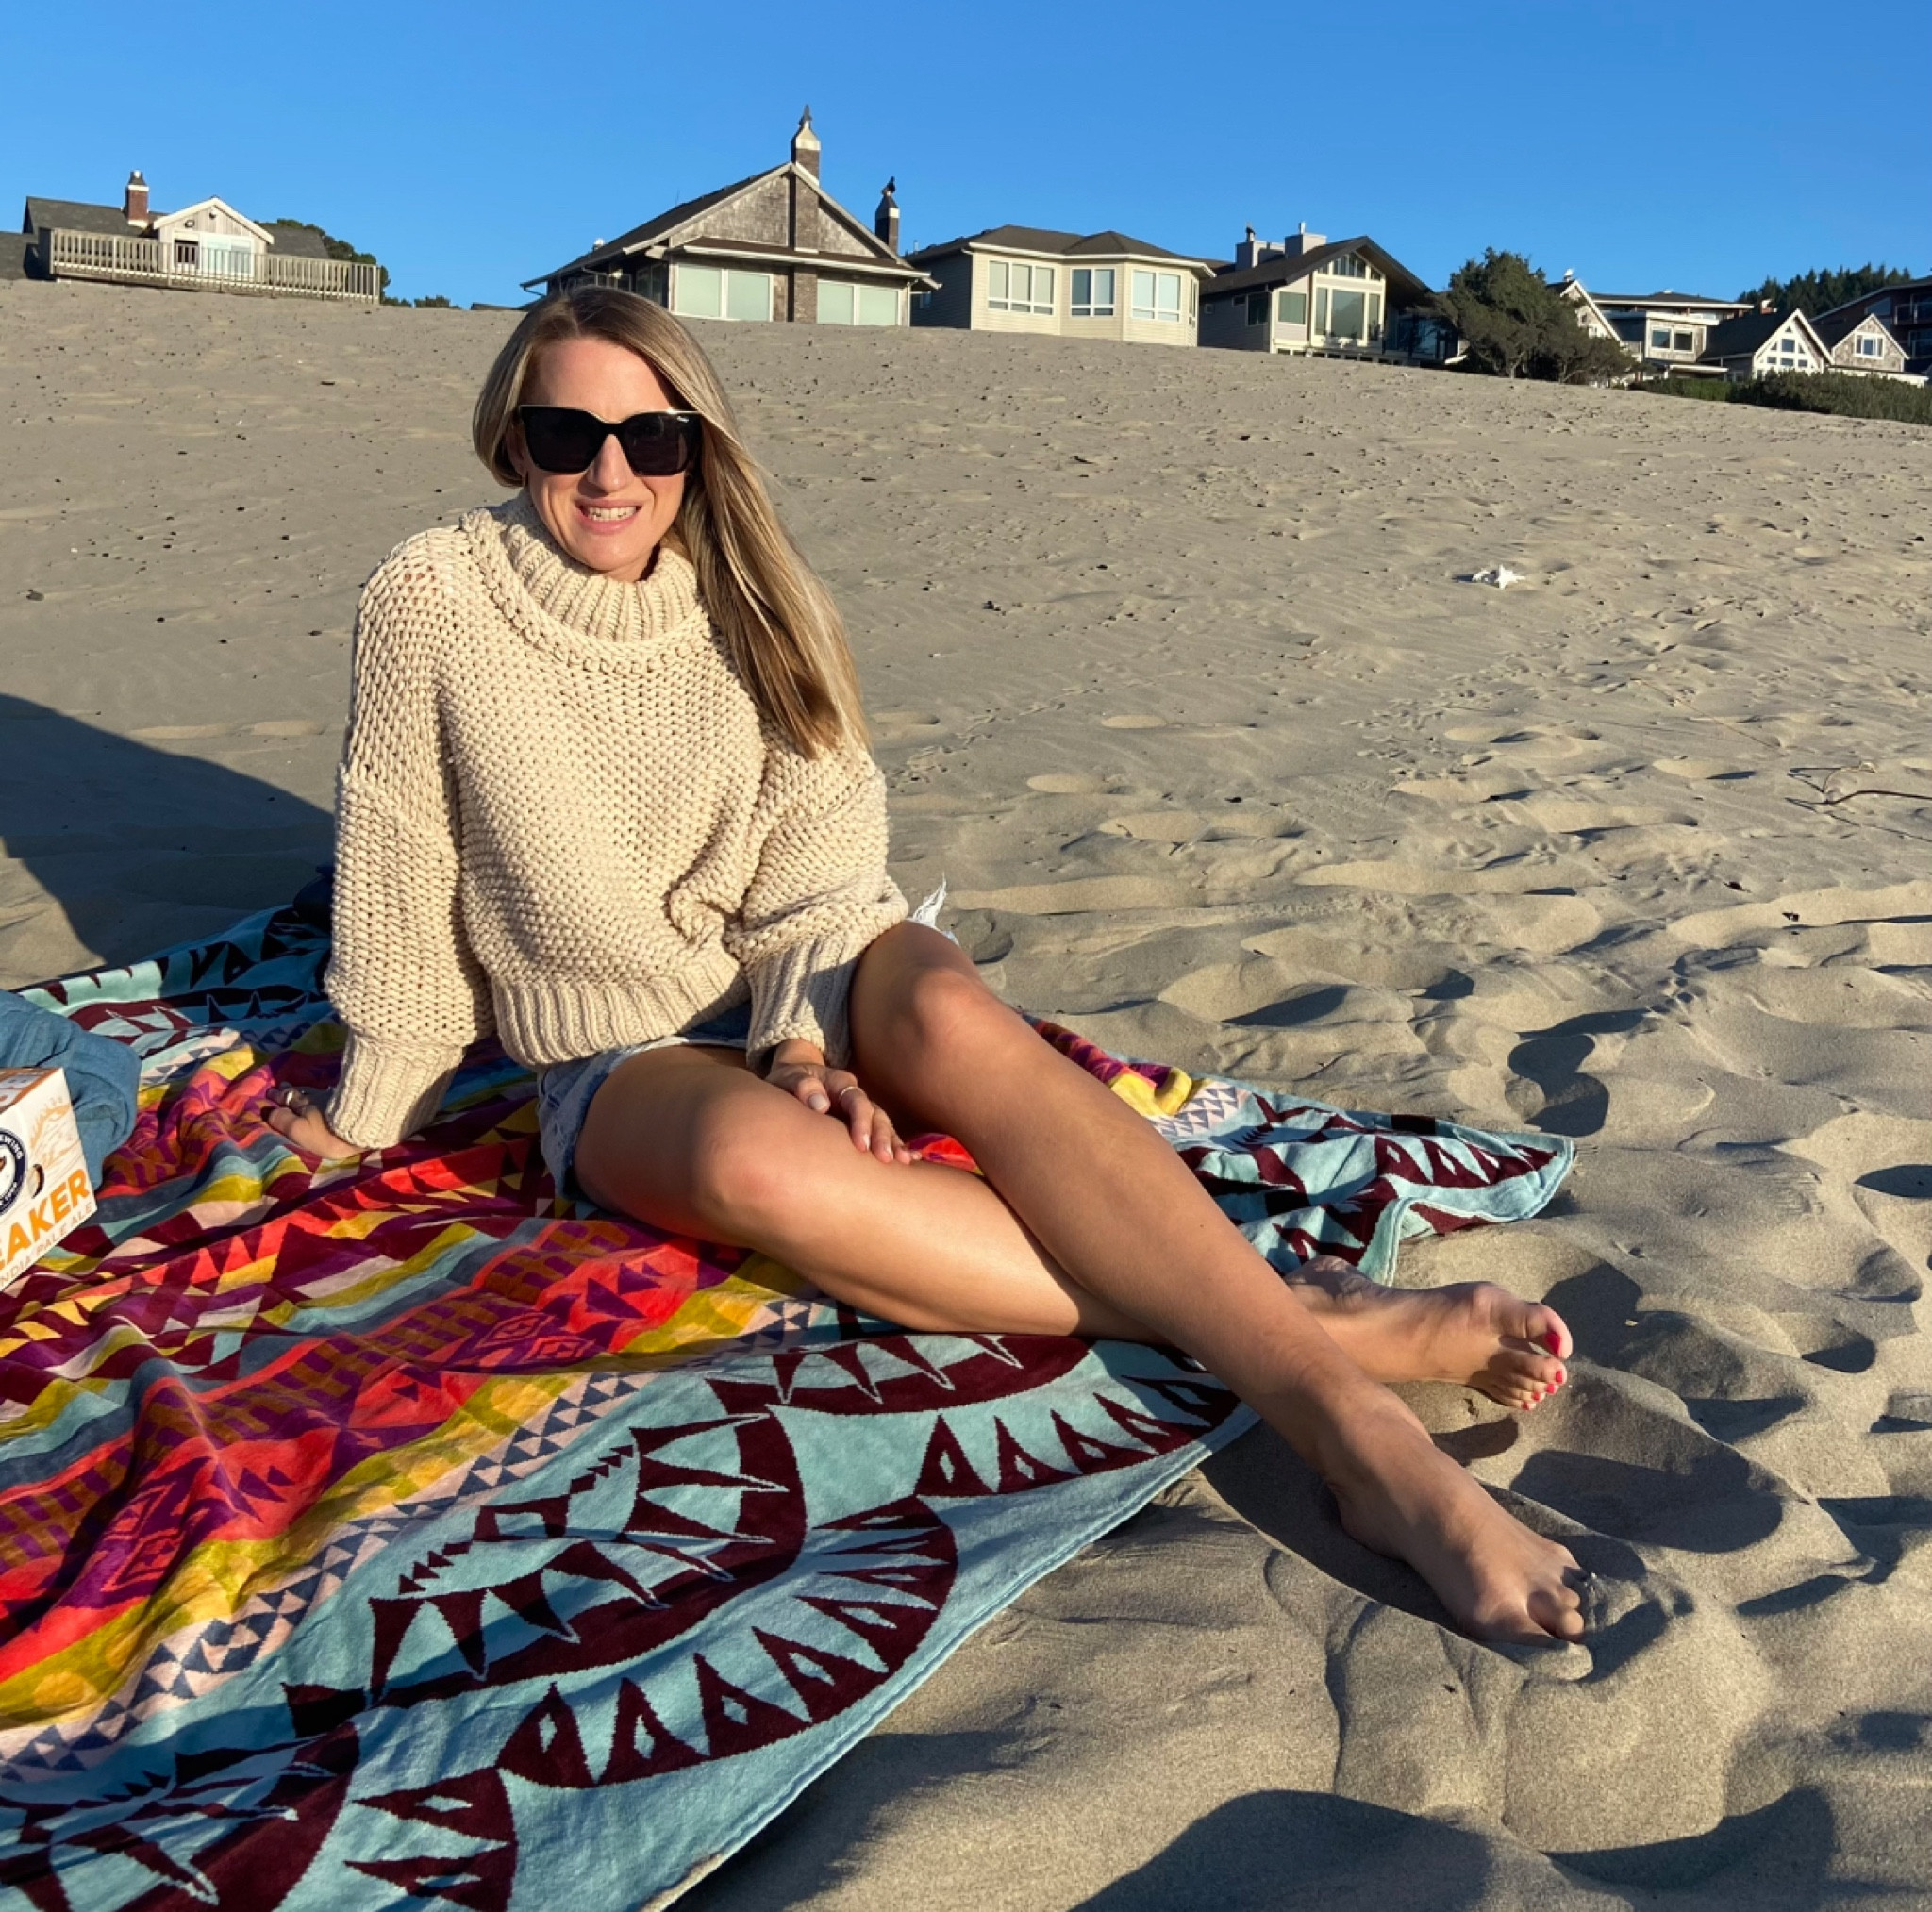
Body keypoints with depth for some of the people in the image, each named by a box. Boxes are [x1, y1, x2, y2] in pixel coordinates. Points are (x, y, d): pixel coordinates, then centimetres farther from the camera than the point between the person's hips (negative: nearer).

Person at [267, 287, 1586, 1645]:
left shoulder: (746, 597, 0)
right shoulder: (433, 602, -5)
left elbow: (814, 864, -4)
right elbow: (401, 874, 0)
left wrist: (807, 1043, -20)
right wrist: (373, 1111, 6)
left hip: (812, 987, 2)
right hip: (626, 1059, -1)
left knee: (952, 1014, -36)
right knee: (752, 1156, -39)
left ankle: (1354, 1425, -43)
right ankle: (1309, 1320, -39)